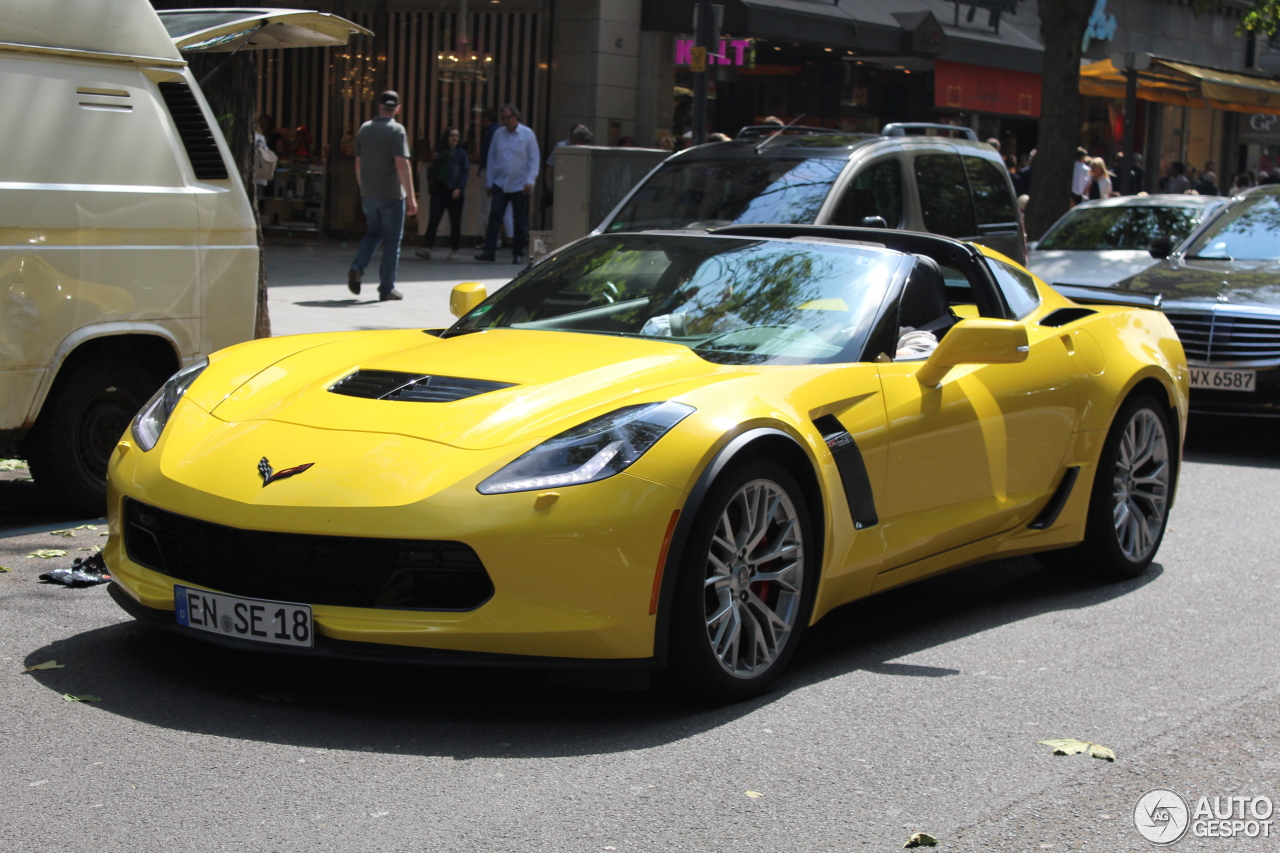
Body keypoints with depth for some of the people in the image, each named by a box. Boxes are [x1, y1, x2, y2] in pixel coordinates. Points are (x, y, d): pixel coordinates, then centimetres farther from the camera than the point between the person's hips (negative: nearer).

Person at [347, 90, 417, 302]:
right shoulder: (396, 130, -11)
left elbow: (358, 163, 12)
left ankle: (357, 268, 1)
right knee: (391, 241, 5)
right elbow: (402, 164, -19)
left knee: (374, 233, 23)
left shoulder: (365, 128, 6)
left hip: (368, 195, 5)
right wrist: (411, 197, -17)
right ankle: (387, 289, 8)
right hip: (391, 195, -5)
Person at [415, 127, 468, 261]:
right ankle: (426, 248, -14)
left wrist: (459, 188, -10)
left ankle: (454, 250, 14)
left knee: (455, 222, 4)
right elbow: (433, 169, 13)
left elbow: (466, 172, -1)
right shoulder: (440, 151, 9)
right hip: (439, 190, 1)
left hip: (454, 191, -1)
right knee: (433, 220, -8)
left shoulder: (461, 153, 3)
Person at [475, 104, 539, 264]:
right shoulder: (498, 135, 7)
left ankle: (518, 254, 13)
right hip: (500, 183, 2)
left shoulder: (527, 134, 0)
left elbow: (534, 159, -1)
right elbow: (491, 159, 12)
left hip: (520, 185, -2)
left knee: (520, 221, 4)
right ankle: (489, 251, -9)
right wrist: (489, 182, 9)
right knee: (494, 217, -9)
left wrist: (530, 180, -11)